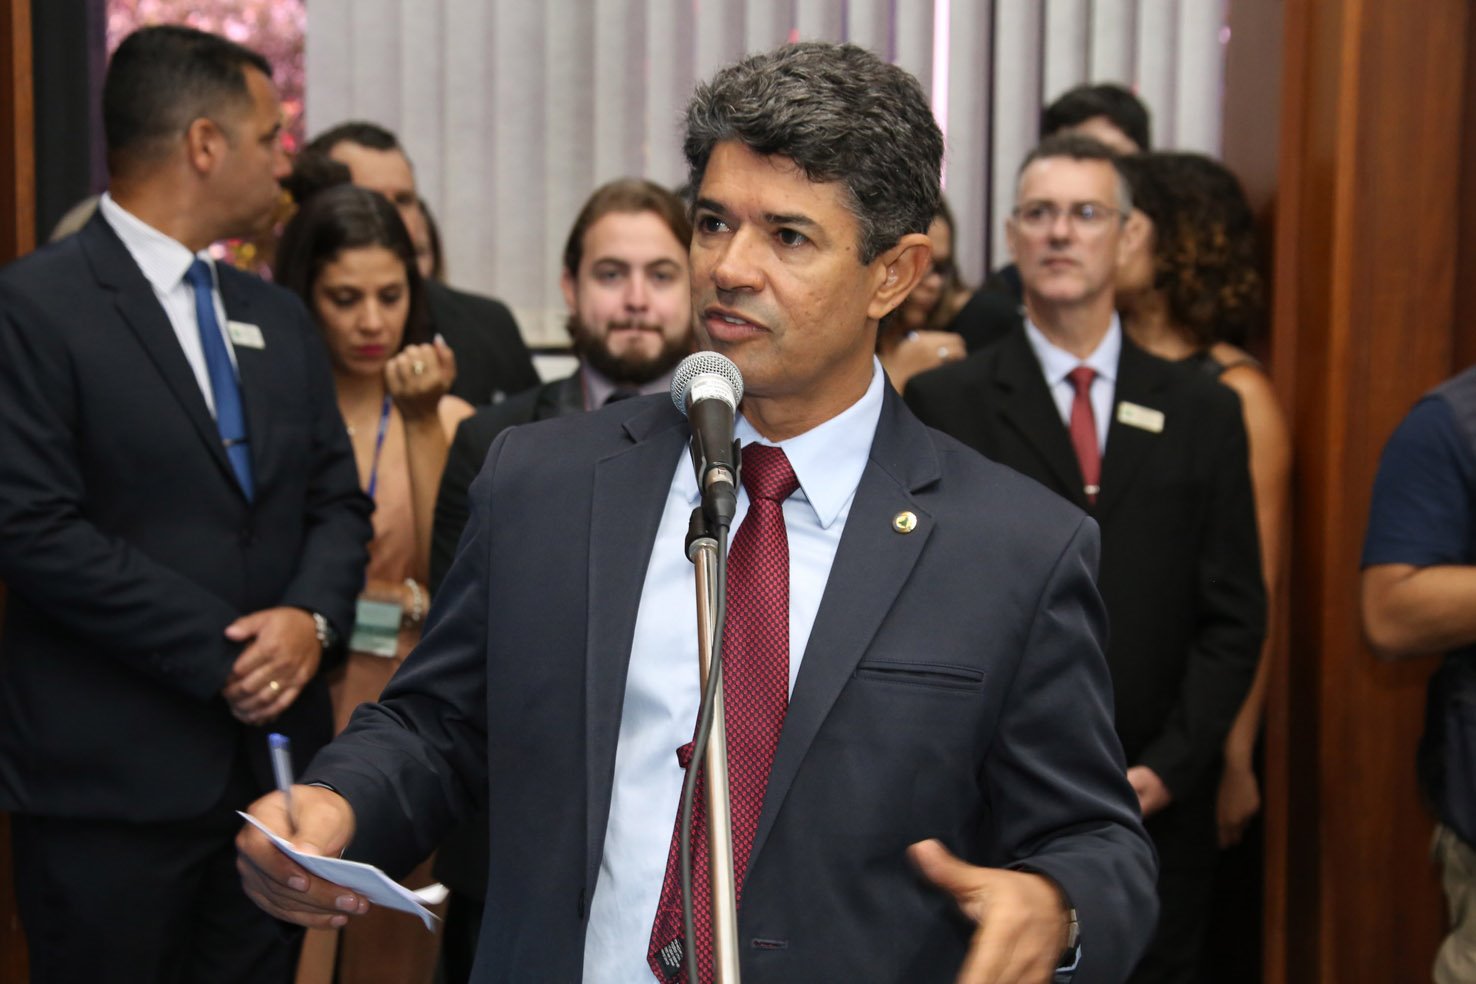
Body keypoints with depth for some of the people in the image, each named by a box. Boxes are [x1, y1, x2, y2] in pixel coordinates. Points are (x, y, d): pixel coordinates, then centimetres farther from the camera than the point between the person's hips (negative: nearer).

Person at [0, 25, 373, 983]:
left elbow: (337, 500, 14)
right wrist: (221, 652, -15)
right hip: (110, 777, -6)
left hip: (272, 752, 6)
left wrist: (314, 617, -7)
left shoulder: (278, 317, 14)